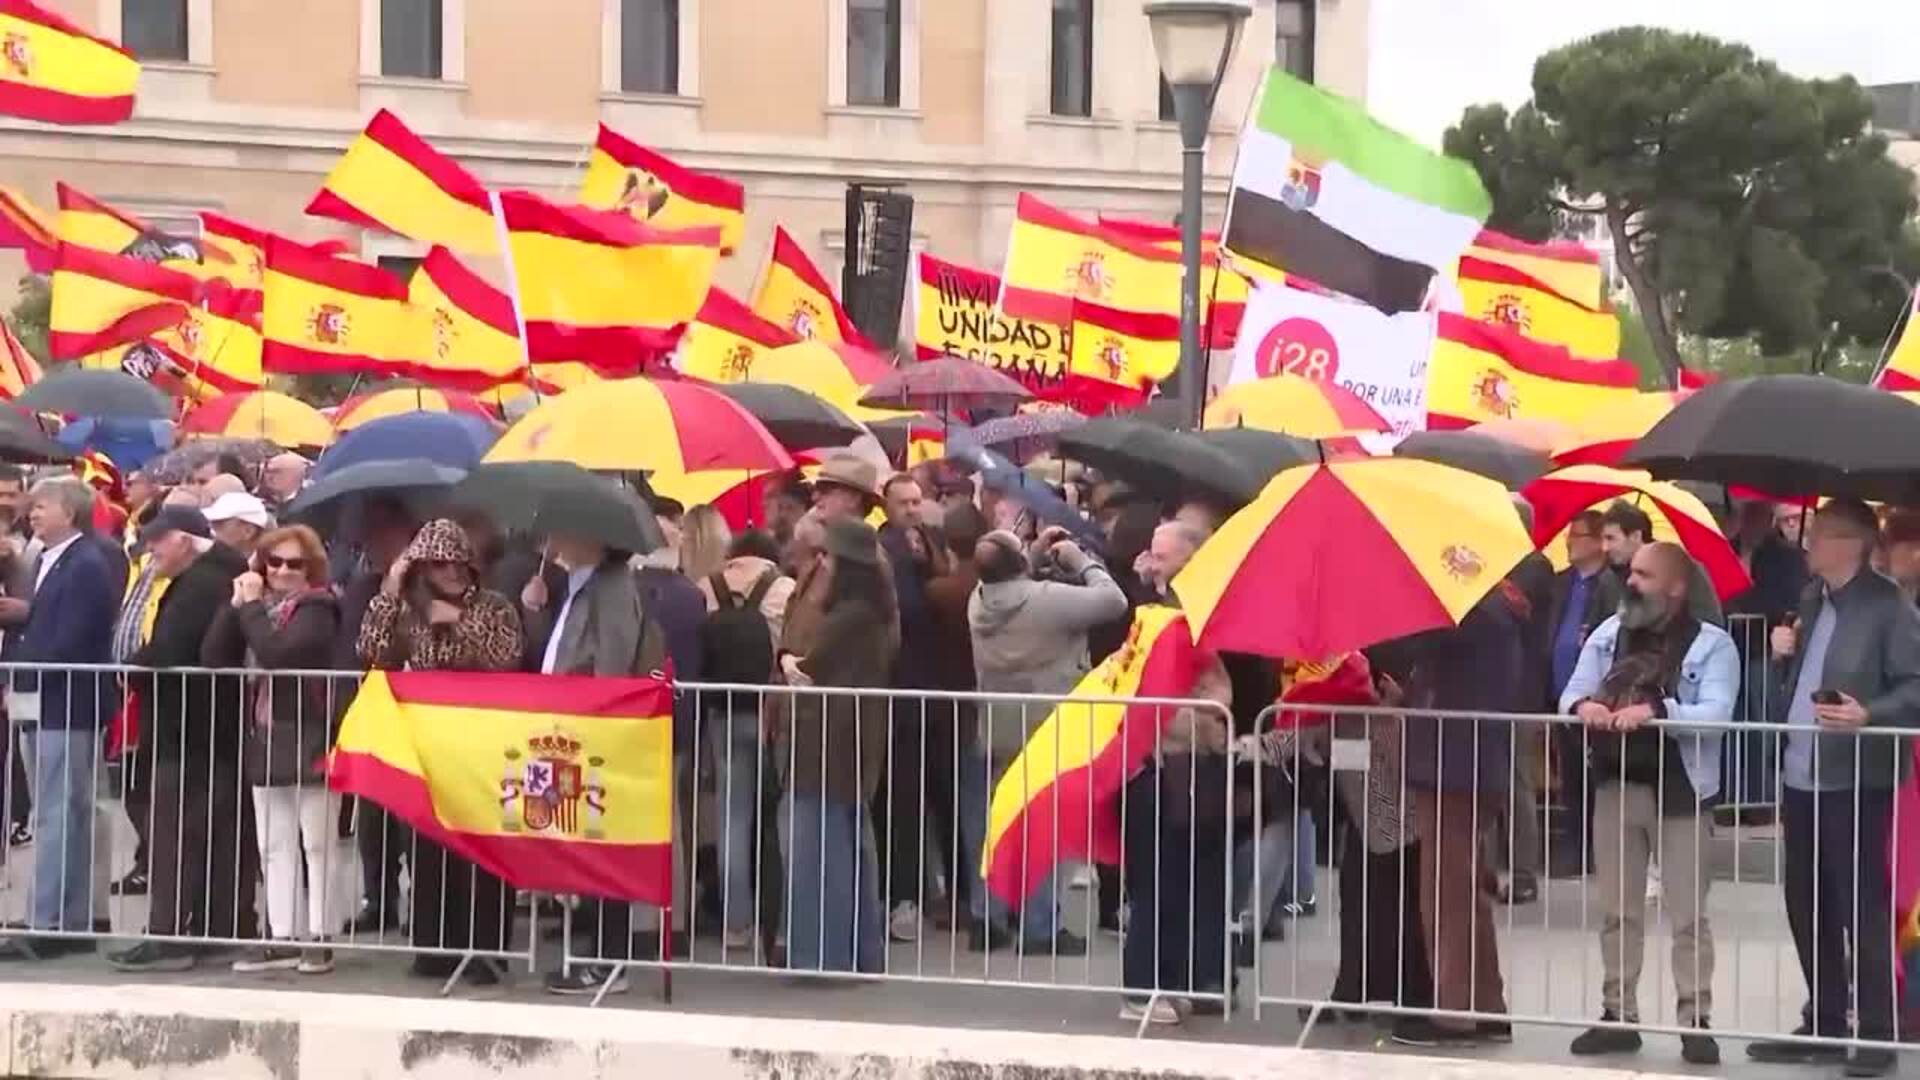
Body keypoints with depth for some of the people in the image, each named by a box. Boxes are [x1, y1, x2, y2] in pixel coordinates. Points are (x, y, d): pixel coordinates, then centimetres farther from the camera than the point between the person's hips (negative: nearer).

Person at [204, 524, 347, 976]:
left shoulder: (317, 608, -9)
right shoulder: (257, 604, 11)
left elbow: (278, 653, -26)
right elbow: (213, 659, 1)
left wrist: (251, 606, -14)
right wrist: (235, 604, -6)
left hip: (309, 740, -7)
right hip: (265, 740, 7)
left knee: (318, 843, -1)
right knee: (274, 845, 9)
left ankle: (319, 938, 2)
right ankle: (283, 938, 14)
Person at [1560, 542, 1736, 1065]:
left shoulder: (1711, 644, -5)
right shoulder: (1608, 634, 10)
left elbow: (1716, 715, -17)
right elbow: (1571, 691, 6)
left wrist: (1655, 713, -31)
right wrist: (1582, 705, -18)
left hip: (1678, 791, -5)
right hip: (1615, 786, 5)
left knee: (1688, 915, 0)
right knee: (1616, 910, 10)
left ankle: (1695, 1022, 4)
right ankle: (1619, 1015, 18)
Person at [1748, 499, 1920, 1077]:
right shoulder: (1810, 600, 15)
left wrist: (1869, 715, -28)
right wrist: (1784, 655, 3)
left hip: (1854, 779, -8)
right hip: (1801, 776, 8)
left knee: (1862, 908, -3)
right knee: (1807, 907, 13)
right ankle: (1823, 1024, 22)